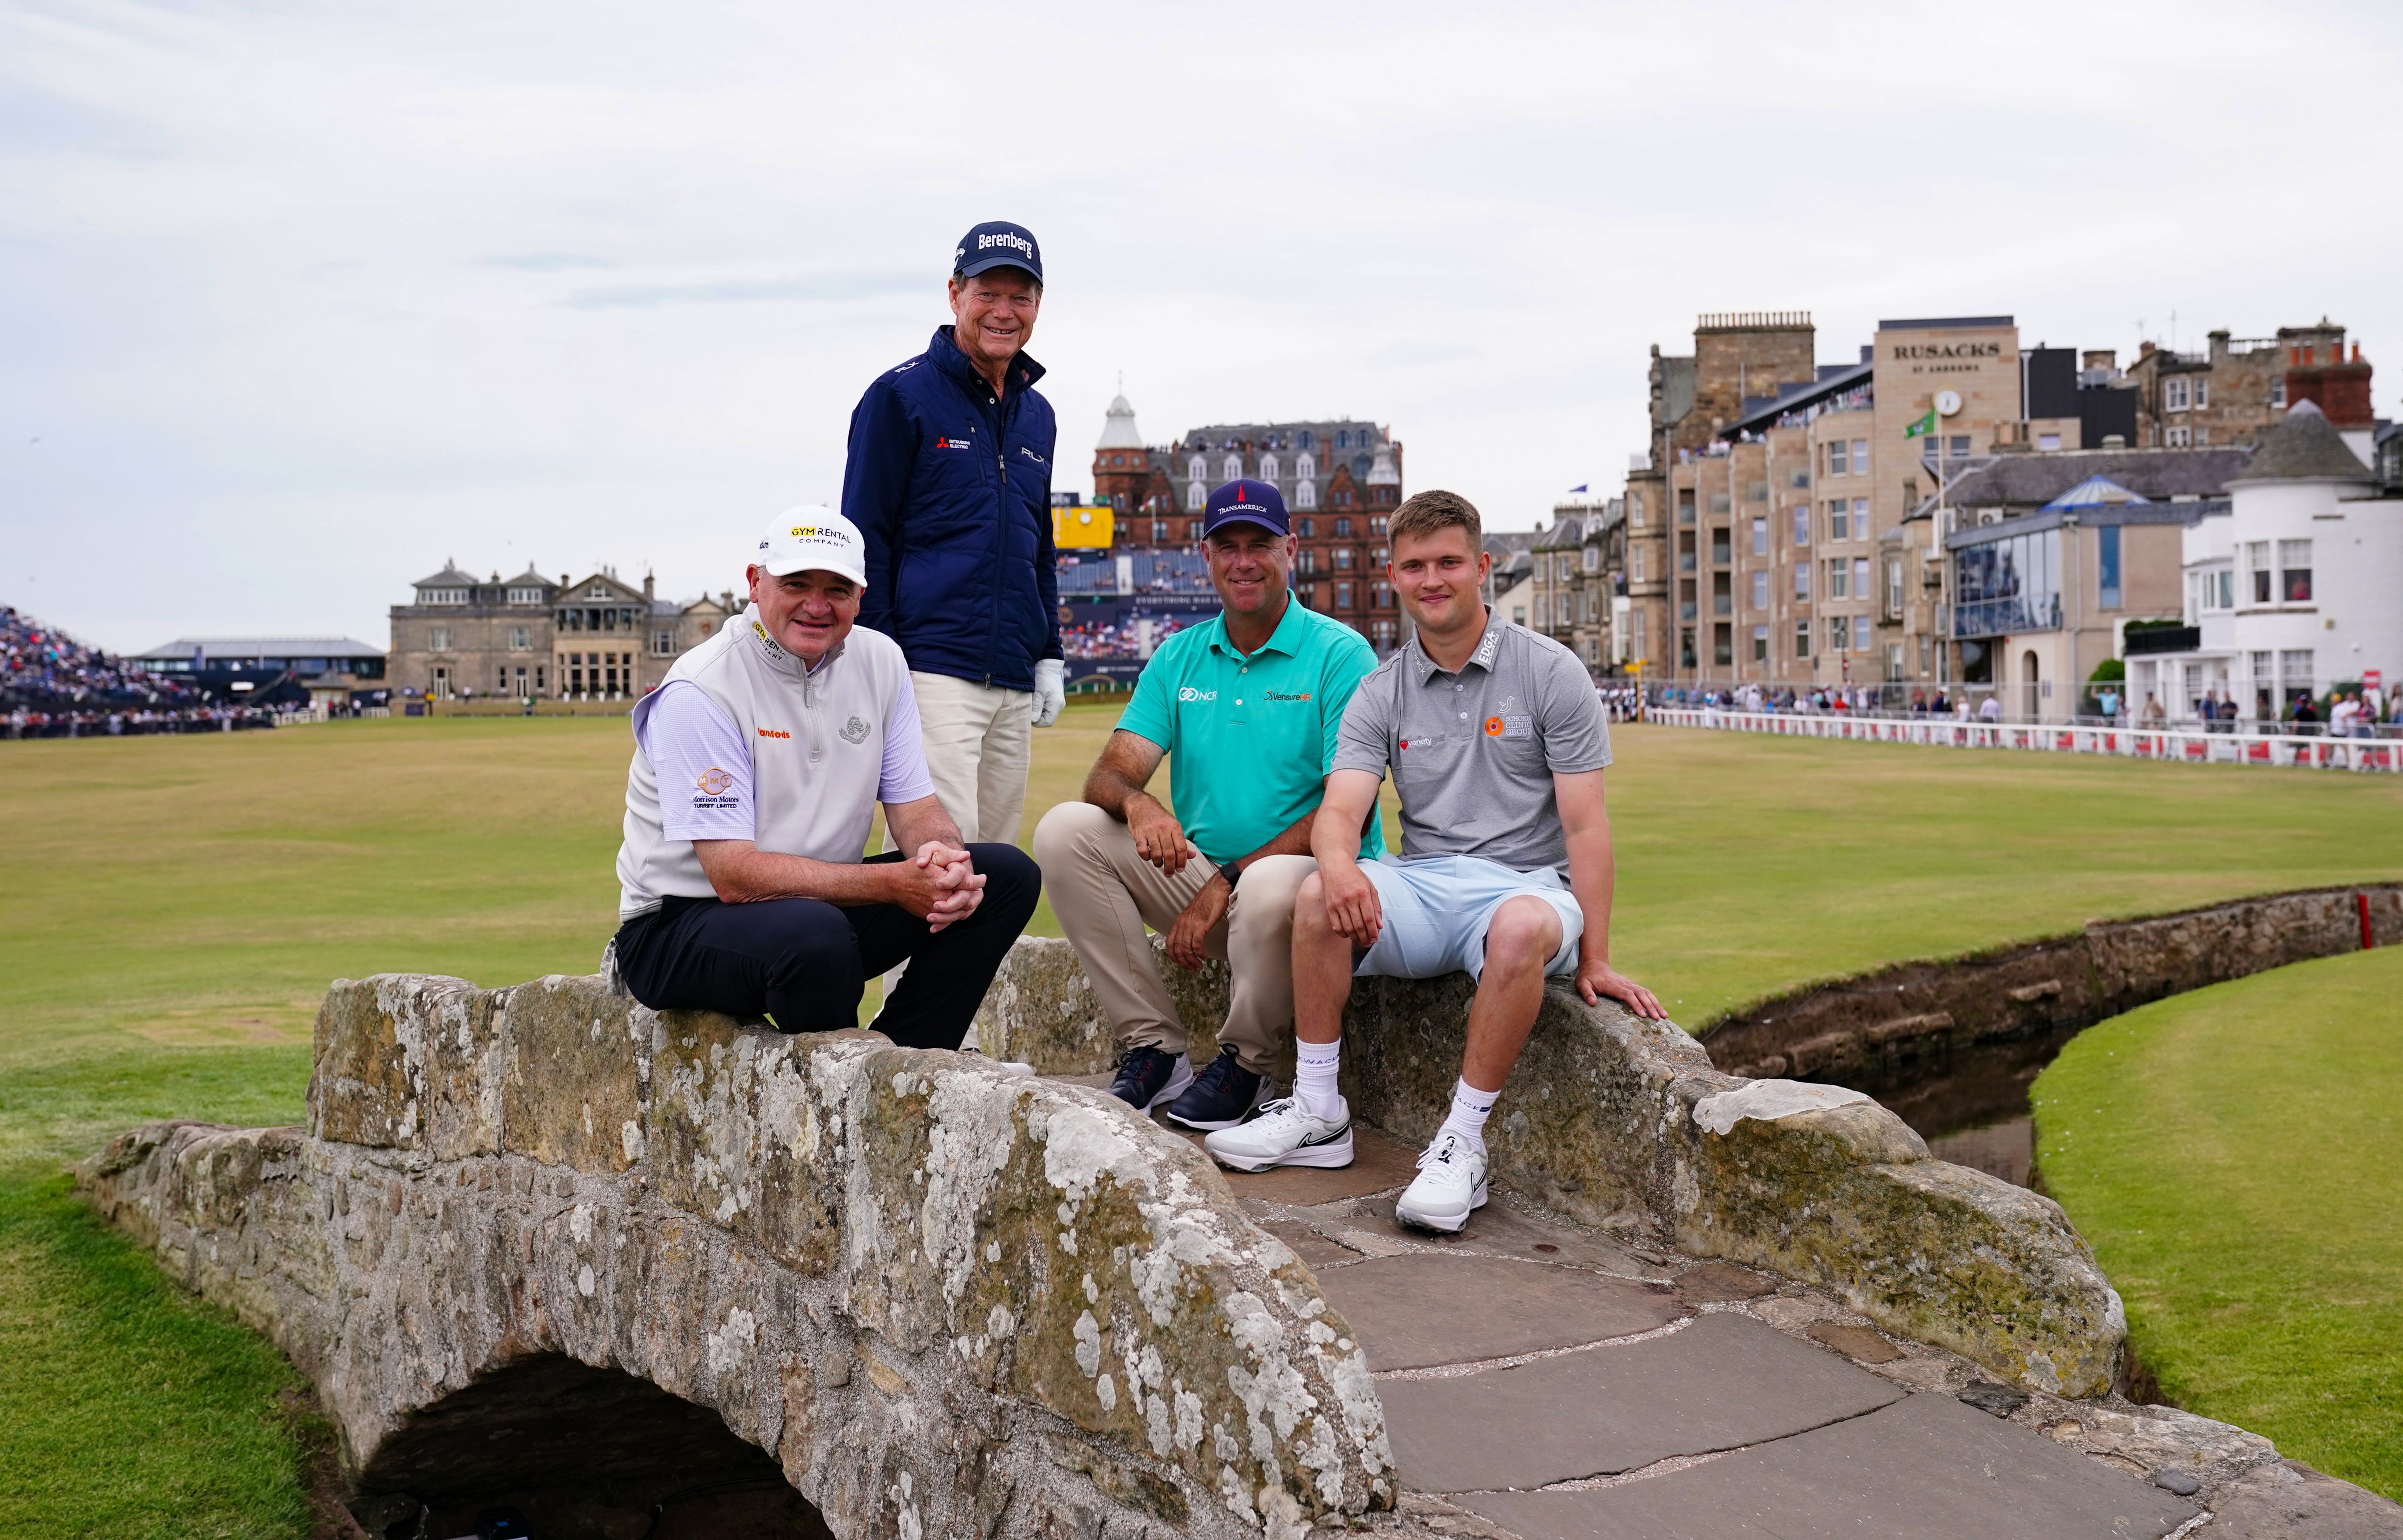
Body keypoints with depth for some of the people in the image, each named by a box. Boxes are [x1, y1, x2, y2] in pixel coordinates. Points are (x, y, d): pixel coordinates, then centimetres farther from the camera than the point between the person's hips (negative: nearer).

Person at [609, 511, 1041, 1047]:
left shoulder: (879, 661, 3)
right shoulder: (700, 691, -17)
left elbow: (915, 806, 5)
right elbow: (734, 875, -23)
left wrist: (942, 855, -20)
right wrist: (893, 883, -27)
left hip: (821, 900, 7)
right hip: (684, 922, -7)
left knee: (1007, 874, -6)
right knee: (817, 936, -38)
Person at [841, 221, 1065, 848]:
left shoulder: (1036, 415, 19)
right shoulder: (902, 396, -1)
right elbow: (866, 536, -4)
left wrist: (1049, 655, 17)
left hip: (1015, 684, 7)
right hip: (932, 672, -7)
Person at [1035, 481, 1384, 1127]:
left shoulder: (1340, 655, -7)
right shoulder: (1179, 657, 10)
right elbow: (1109, 775, 0)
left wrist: (1228, 881, -20)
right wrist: (1138, 804, -27)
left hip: (1313, 871, -5)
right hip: (1196, 871, 5)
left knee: (1271, 889, -40)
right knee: (1066, 830, -14)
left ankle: (1243, 1064, -8)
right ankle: (1154, 1051, -9)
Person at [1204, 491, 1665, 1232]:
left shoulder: (1549, 671, 0)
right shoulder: (1380, 693, 9)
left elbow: (1584, 823, -4)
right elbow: (1340, 809, -5)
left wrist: (1596, 960, -12)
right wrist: (1339, 863, -32)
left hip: (1525, 883, -3)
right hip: (1423, 886, 3)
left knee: (1522, 927, -39)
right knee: (1319, 898, -27)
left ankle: (1463, 1141, -27)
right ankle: (1318, 1113, -14)